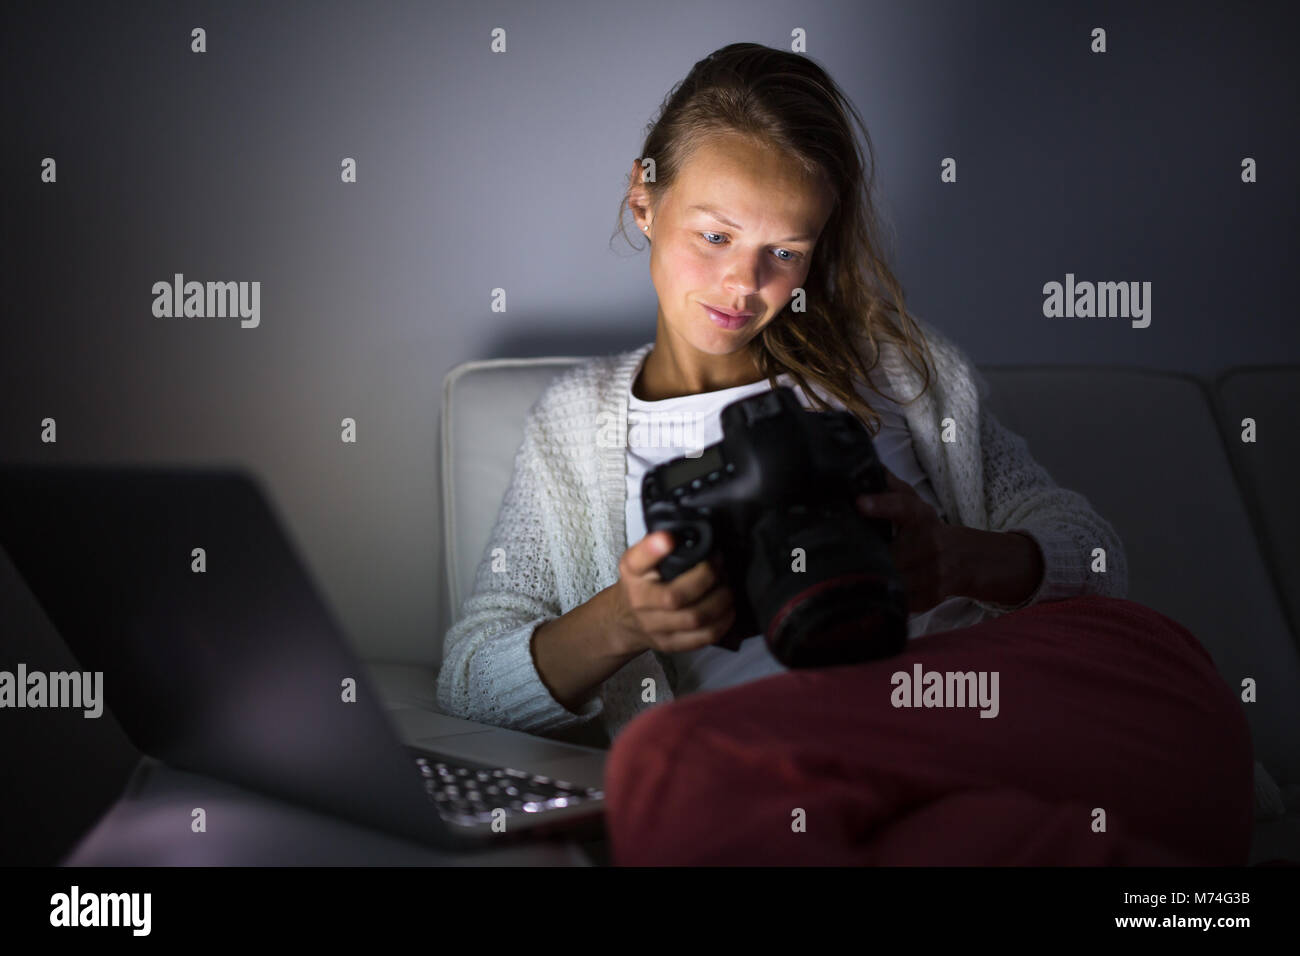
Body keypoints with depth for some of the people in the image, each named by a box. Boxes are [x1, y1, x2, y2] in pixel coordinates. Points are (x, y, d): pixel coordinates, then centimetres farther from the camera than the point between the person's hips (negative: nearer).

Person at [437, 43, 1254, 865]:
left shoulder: (887, 362, 21)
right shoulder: (575, 423, 21)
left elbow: (1091, 552, 13)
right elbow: (469, 682, 14)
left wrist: (964, 559, -11)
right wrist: (615, 624, -8)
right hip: (763, 787, 3)